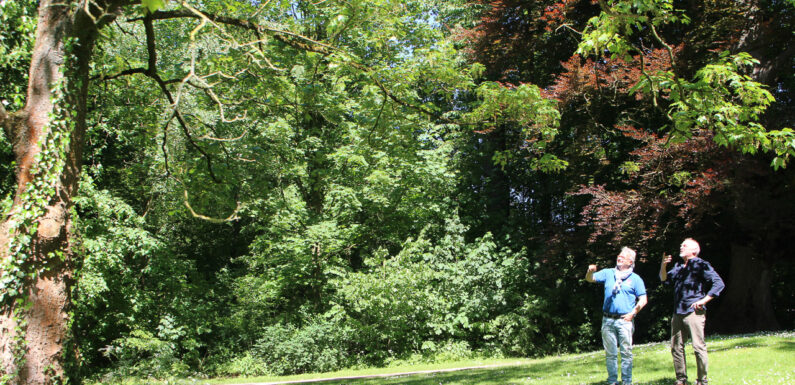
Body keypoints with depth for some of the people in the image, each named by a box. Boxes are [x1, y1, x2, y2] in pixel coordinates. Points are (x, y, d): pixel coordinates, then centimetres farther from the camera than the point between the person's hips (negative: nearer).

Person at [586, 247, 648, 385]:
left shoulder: (635, 279, 6)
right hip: (608, 320, 2)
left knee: (626, 352, -3)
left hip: (625, 320, -2)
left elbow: (643, 300, 3)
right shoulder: (608, 273, 13)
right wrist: (590, 271, -14)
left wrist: (633, 313, -11)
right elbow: (590, 279, 9)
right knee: (610, 353, 6)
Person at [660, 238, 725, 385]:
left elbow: (719, 283, -8)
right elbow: (664, 279, 19)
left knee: (698, 347, -7)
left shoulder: (701, 265, -3)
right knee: (676, 347, 9)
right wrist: (663, 266, 1)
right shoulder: (678, 267, 19)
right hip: (678, 313, 7)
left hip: (694, 312, -7)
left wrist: (704, 300, -12)